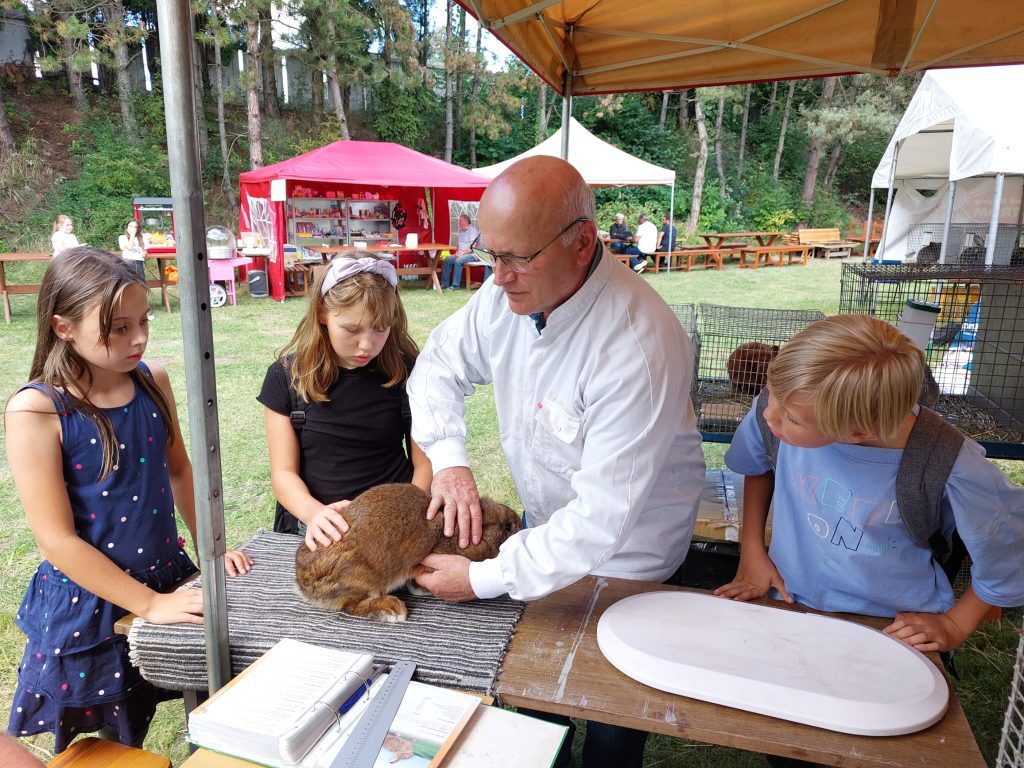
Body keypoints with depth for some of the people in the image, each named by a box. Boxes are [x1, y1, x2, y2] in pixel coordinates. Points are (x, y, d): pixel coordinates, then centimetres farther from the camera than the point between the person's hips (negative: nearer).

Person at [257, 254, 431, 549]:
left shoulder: (406, 372, -1)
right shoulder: (287, 377, -1)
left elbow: (424, 463, 2)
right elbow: (283, 472, -1)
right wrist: (314, 513, -22)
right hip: (317, 532, 0)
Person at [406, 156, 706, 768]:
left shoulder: (639, 347, -36)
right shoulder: (511, 292, -15)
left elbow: (601, 518, -33)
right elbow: (440, 365, 1)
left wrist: (485, 580, -26)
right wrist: (449, 460, -14)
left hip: (623, 554, -5)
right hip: (546, 523, 6)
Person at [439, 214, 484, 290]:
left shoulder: (473, 230, -9)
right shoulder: (461, 231, 18)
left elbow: (472, 247, -17)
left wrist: (462, 253, -20)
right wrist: (457, 252, 4)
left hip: (471, 254, -9)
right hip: (461, 254, 9)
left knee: (458, 261, -32)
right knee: (447, 260, -8)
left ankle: (455, 285, -28)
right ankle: (445, 284, -6)